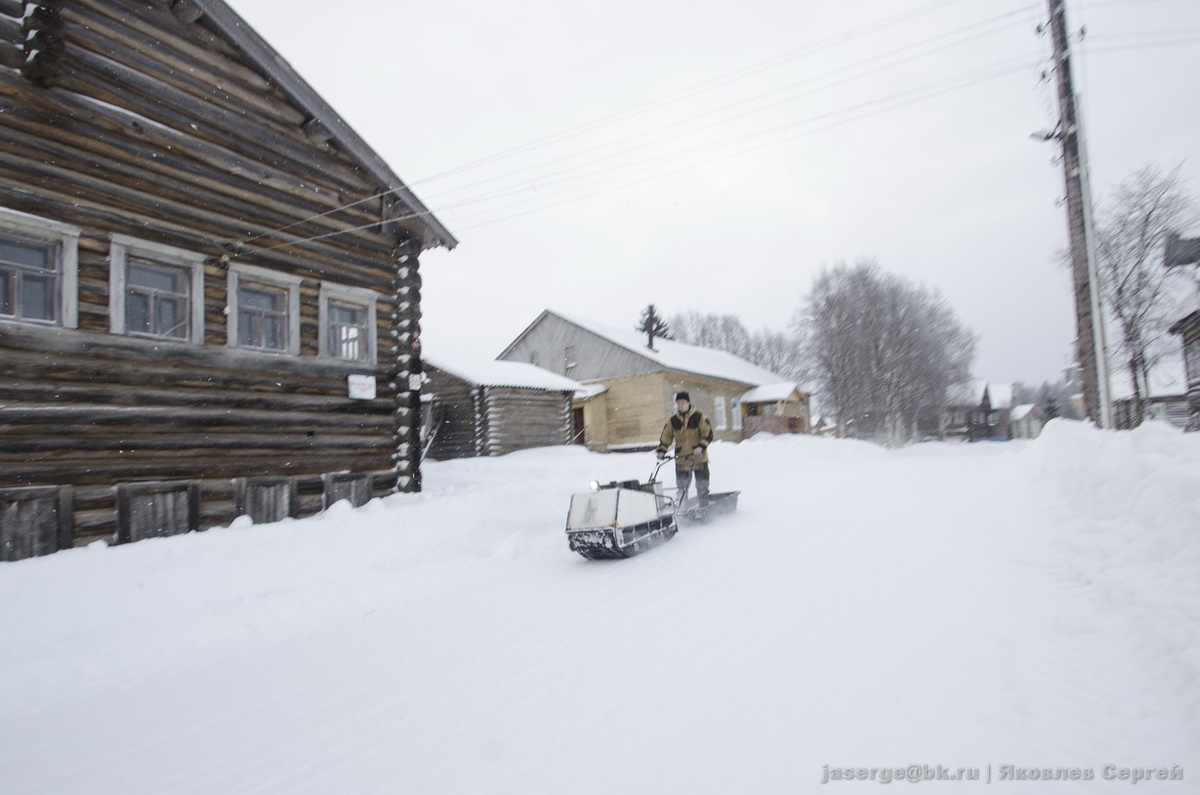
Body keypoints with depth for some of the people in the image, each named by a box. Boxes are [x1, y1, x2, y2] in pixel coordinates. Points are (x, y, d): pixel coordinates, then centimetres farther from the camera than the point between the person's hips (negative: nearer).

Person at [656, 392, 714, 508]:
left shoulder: (699, 418, -3)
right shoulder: (673, 420, 7)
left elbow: (708, 434, -6)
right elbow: (666, 436, 10)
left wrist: (701, 447, -20)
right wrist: (661, 450, 0)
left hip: (699, 458, -3)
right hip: (681, 460, 3)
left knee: (702, 486, 5)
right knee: (681, 486, 6)